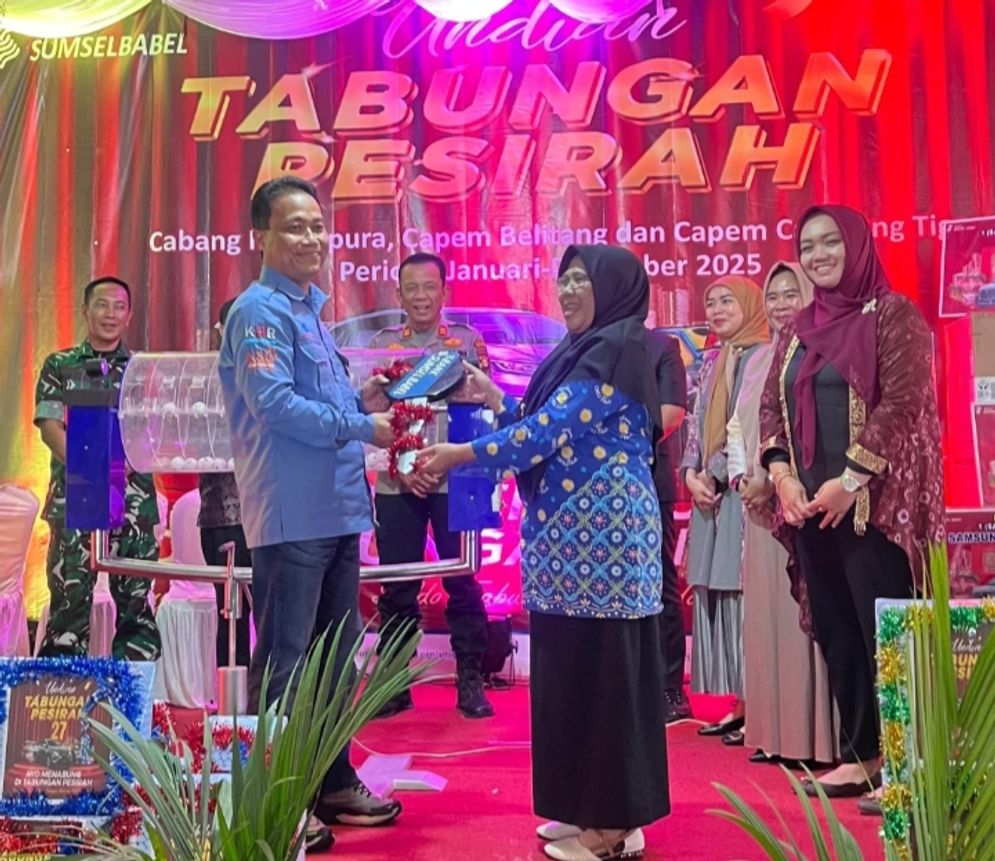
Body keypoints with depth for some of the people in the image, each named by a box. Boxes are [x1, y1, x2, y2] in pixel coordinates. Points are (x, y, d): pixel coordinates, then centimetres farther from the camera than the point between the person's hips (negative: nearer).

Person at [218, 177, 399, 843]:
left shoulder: (311, 309, 18)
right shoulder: (261, 310, -10)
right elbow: (275, 404, -21)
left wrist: (360, 397, 5)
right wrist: (362, 427, -14)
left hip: (335, 509, 10)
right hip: (292, 514, -9)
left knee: (334, 655, 16)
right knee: (283, 661, -1)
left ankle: (333, 783, 30)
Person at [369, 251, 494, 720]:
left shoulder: (468, 340, 4)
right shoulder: (382, 343, 8)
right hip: (396, 483, 2)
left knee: (463, 581, 4)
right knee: (397, 586, 7)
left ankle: (470, 681, 15)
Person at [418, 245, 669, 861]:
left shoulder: (613, 355, -13)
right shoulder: (590, 353, 18)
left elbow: (544, 436, -18)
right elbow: (548, 430, 17)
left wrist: (459, 454, -12)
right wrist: (492, 397, 12)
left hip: (599, 536, -10)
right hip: (581, 536, 10)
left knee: (602, 671, -2)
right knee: (578, 669, 14)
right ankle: (591, 809, 26)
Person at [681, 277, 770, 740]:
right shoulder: (712, 363, 19)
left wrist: (714, 473, -11)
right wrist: (692, 474, 1)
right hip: (709, 493, 8)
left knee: (743, 593, -7)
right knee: (714, 595, 7)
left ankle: (755, 707, 1)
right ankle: (734, 704, 15)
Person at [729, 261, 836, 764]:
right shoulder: (758, 359, 18)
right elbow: (737, 426, 17)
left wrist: (775, 478, -16)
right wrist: (742, 477, 1)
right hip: (760, 504, 7)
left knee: (802, 613, -6)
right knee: (764, 614, 8)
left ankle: (811, 736, 3)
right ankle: (774, 732, 16)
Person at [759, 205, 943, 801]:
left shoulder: (893, 314, -3)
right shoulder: (798, 329, 16)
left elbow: (903, 402, -13)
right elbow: (771, 404, 13)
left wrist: (851, 480, -17)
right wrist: (782, 473, -3)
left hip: (873, 502, -6)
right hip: (810, 506, 7)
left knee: (884, 633, -5)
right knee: (834, 632, 10)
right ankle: (861, 755, 21)